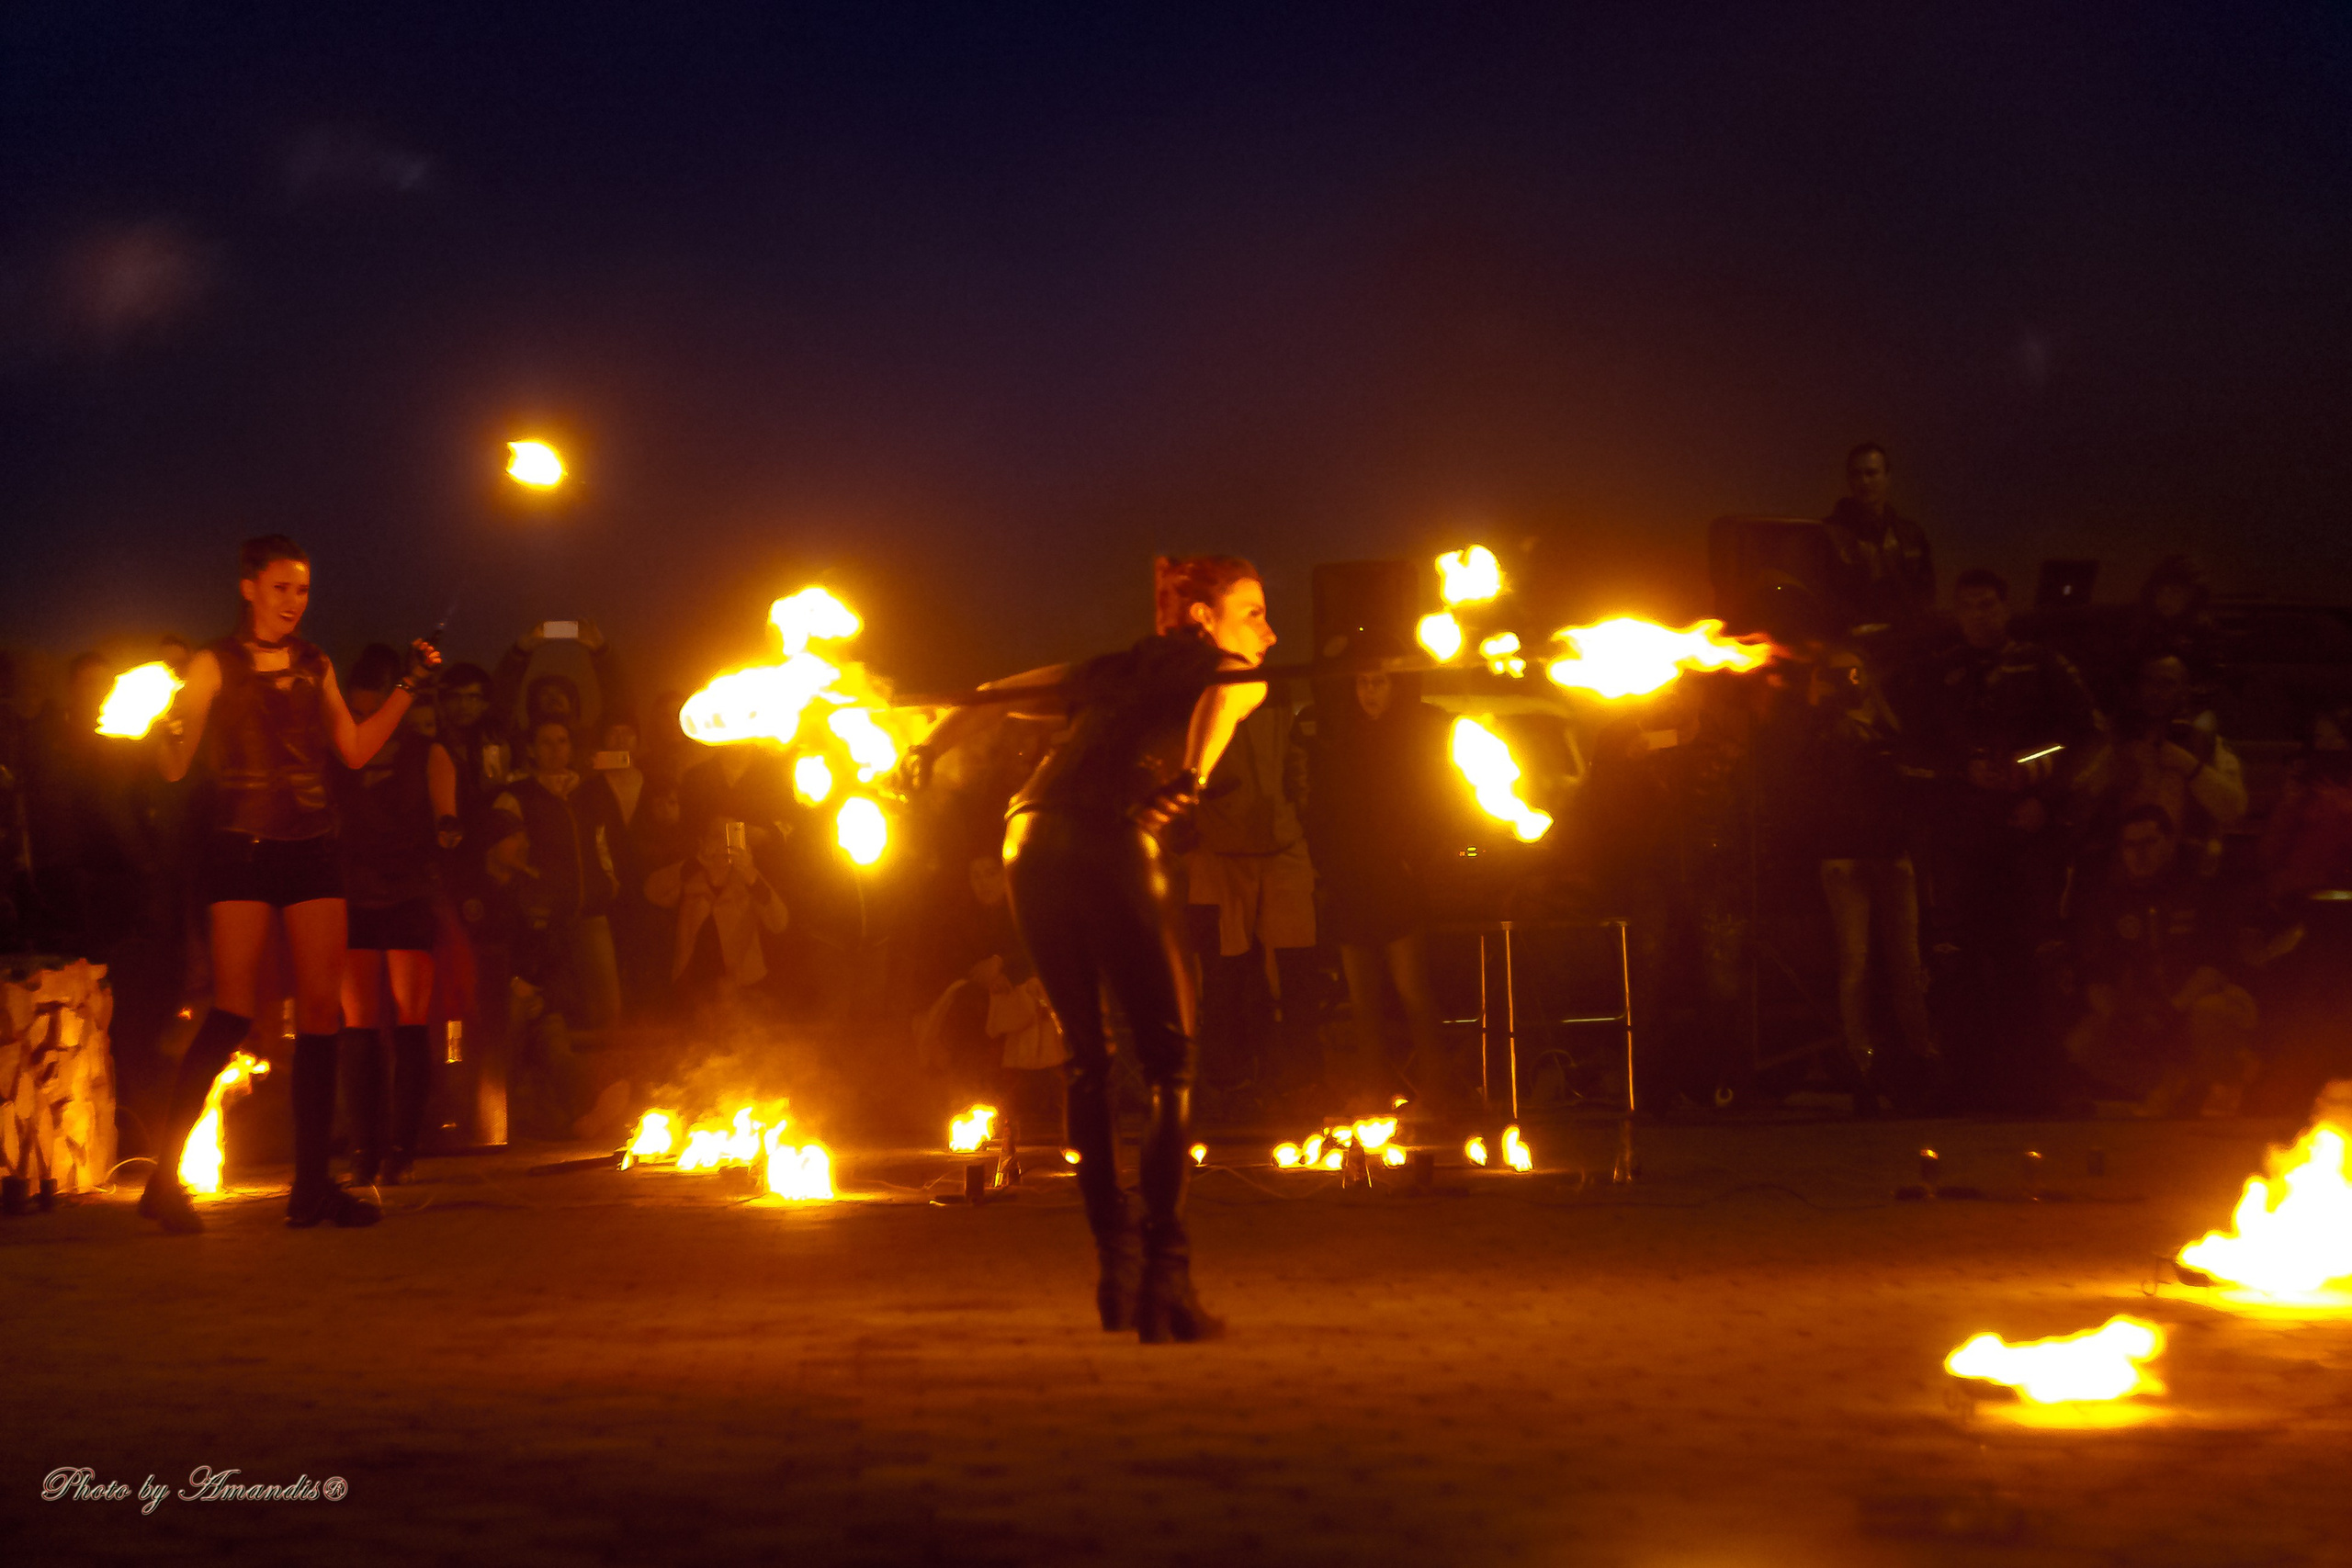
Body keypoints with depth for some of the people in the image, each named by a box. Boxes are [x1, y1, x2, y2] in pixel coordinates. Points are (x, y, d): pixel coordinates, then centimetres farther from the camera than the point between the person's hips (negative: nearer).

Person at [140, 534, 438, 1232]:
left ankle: (312, 1182, 4)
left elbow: (356, 750, 15)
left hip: (311, 851, 5)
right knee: (235, 1008, -15)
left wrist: (409, 686, 11)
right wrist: (165, 717, -24)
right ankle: (165, 1175, -9)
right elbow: (175, 765, -4)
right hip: (241, 850, -5)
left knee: (322, 1006, -1)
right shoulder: (215, 664, 2)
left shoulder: (315, 667, 16)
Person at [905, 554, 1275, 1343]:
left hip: (1030, 842, 6)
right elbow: (1220, 699, -8)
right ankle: (1165, 1278, -10)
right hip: (1112, 843, -6)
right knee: (1170, 1061, 0)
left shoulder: (1110, 674, 31)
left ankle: (1115, 1265, 15)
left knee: (1087, 1061, 15)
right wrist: (1193, 778, -19)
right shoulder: (1233, 673, 16)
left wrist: (923, 753, 44)